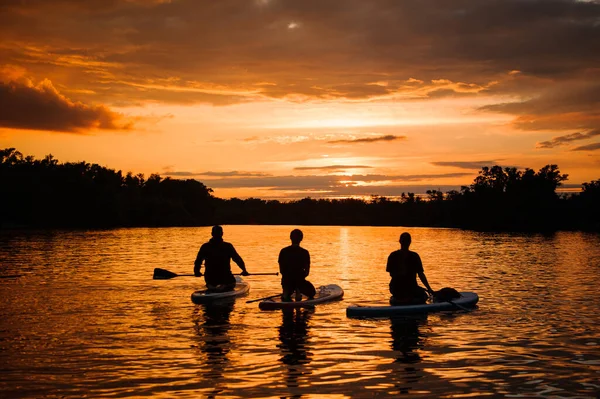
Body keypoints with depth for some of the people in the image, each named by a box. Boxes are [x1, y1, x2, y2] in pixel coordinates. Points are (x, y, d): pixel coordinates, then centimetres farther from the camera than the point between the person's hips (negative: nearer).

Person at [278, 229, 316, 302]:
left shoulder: (283, 251, -2)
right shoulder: (304, 252, -7)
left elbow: (281, 270, 2)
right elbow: (307, 271, -6)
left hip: (286, 281, 3)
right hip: (299, 280, -2)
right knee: (312, 292, 27)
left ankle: (287, 292, -6)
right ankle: (298, 291, -7)